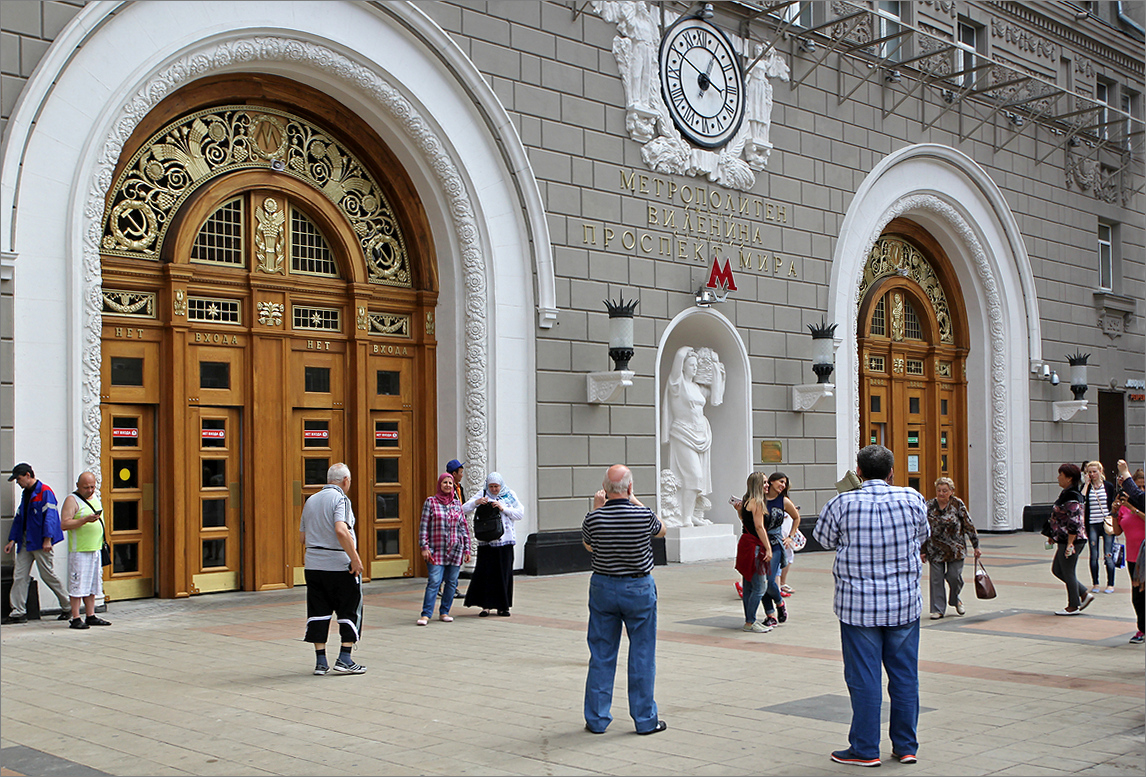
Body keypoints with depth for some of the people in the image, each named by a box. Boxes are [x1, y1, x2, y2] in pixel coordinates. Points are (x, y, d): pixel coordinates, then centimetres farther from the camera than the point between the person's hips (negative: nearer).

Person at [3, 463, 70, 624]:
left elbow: (50, 516, -17)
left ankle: (67, 607, 12)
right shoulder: (26, 494, 17)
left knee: (47, 575, -2)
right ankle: (18, 612, 5)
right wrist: (13, 539, 15)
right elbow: (19, 518, 21)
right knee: (19, 576, 2)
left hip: (40, 543, -8)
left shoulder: (45, 492, -10)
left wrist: (47, 539, -24)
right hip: (25, 542, 8)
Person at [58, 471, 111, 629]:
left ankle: (91, 616, 15)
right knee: (78, 585, -6)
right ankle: (76, 619, -3)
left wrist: (102, 543, 21)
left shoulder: (95, 497, 16)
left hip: (95, 549, 7)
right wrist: (85, 520, -24)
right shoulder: (72, 500, -7)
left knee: (93, 585, 9)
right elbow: (64, 524, -16)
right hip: (79, 550, -7)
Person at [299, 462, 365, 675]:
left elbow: (302, 537, 16)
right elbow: (341, 530, -24)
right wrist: (355, 558, -20)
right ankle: (344, 659, 4)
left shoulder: (311, 500, 13)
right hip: (339, 566, -6)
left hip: (313, 565, 6)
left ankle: (320, 662, 9)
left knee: (318, 613, 9)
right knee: (350, 611, 6)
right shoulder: (340, 499, -9)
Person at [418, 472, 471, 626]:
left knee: (451, 582, 5)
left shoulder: (457, 504, 10)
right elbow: (424, 526, -1)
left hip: (455, 550, 4)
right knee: (434, 581, -11)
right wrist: (424, 547, -8)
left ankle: (444, 612, 15)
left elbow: (464, 527, 13)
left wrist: (466, 549, 11)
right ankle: (426, 614, -8)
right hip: (436, 550, -4)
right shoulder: (430, 502, 1)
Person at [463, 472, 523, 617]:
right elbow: (464, 510, 1)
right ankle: (486, 605, 4)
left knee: (504, 572, 2)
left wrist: (503, 508, -9)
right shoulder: (483, 496, 7)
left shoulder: (510, 495, 8)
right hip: (486, 540, 0)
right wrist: (476, 502, -18)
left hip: (504, 540, 0)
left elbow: (520, 514, 3)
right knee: (484, 572, -4)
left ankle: (503, 606, 11)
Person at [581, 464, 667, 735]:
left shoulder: (594, 519, -11)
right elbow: (661, 530, 9)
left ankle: (596, 718, 16)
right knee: (641, 654, 7)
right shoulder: (644, 515, -15)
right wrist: (636, 502, 15)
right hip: (639, 588, -2)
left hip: (603, 588, 2)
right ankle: (645, 720, 13)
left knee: (601, 655, 10)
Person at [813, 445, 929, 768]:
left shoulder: (841, 504, -10)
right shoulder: (912, 499, -4)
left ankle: (865, 750, 12)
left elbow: (826, 540, 7)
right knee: (905, 676, 12)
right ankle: (906, 746, 21)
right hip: (904, 603, 2)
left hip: (858, 605, -2)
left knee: (863, 679, 5)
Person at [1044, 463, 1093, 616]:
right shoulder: (1066, 493, 12)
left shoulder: (1072, 497, -19)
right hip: (1063, 540, 10)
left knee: (1068, 572, 2)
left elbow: (1074, 523, -23)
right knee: (1057, 570, 16)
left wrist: (1069, 545, -23)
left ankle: (1073, 606, 15)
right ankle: (1085, 594, 23)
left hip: (1072, 540, -10)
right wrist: (1054, 536, 23)